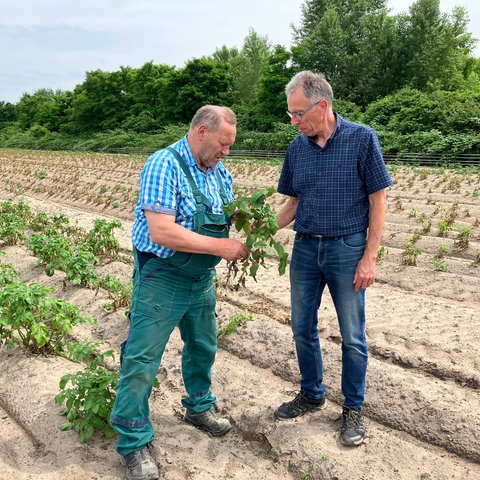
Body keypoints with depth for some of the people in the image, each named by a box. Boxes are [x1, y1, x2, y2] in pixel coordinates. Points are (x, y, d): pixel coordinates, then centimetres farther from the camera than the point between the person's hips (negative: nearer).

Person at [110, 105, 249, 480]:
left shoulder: (219, 171, 5)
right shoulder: (164, 165, -20)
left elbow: (229, 213, 17)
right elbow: (161, 231, -27)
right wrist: (220, 246, -25)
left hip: (202, 279, 8)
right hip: (161, 278, -7)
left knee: (203, 347, 21)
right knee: (142, 360, 1)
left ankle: (199, 407, 44)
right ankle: (134, 443, 17)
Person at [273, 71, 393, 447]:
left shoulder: (362, 139, -10)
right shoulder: (297, 148, 3)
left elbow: (378, 200, -8)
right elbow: (294, 202, 10)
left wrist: (370, 257, -12)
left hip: (347, 250, -4)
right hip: (305, 248, 5)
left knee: (352, 336, 7)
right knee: (303, 329, 14)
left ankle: (353, 408, 27)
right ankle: (312, 395, 35)